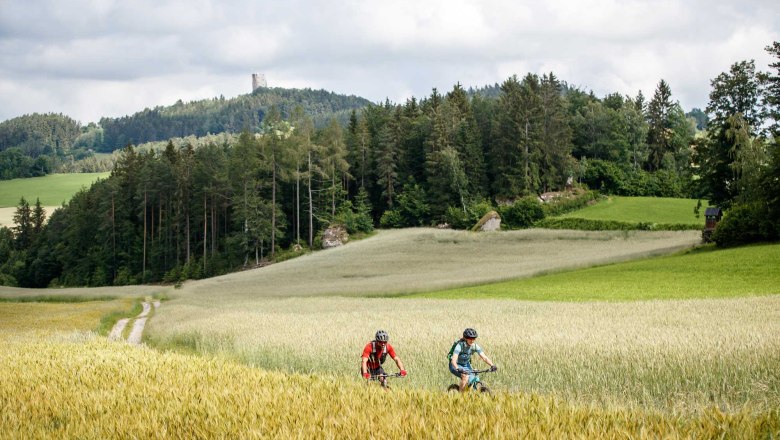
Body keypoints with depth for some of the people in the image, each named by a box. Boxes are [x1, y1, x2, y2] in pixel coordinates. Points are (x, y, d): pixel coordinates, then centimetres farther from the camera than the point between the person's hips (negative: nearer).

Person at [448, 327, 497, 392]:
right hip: (456, 365, -5)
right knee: (466, 377, -31)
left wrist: (492, 365, -36)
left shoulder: (475, 346, -15)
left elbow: (484, 357, -19)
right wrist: (458, 369, -58)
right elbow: (453, 360, -39)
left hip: (466, 365, 5)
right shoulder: (460, 345, -29)